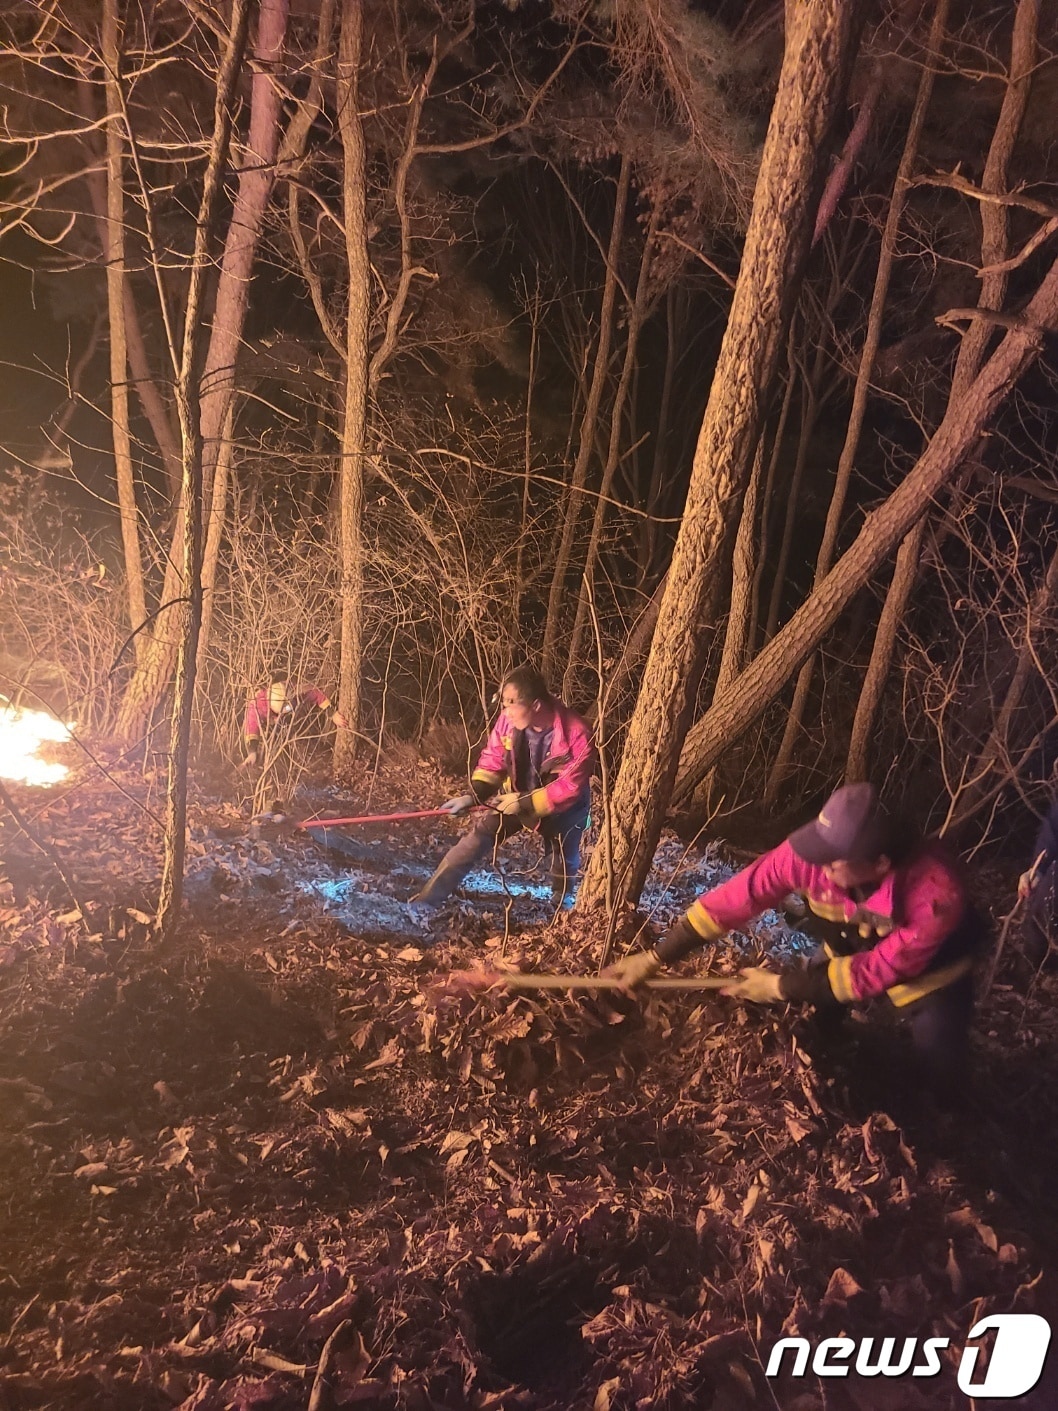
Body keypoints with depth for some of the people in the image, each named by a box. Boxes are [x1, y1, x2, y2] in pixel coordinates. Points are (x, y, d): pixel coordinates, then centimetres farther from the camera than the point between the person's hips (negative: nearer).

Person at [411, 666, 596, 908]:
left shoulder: (577, 734, -32)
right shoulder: (509, 720, -22)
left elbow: (571, 786, -27)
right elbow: (493, 760, -7)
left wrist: (525, 802, -27)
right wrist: (474, 795, -20)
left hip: (561, 807, -2)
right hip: (515, 796, 2)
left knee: (563, 863, 13)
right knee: (476, 838, -10)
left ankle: (560, 907, 44)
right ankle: (428, 897, -6)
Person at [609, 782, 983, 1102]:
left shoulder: (937, 893, -43)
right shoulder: (810, 854, -35)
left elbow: (879, 971, -33)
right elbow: (737, 895, -30)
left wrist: (783, 985, -29)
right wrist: (655, 957, -29)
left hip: (928, 973, -3)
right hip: (850, 952, 3)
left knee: (940, 1075, 1)